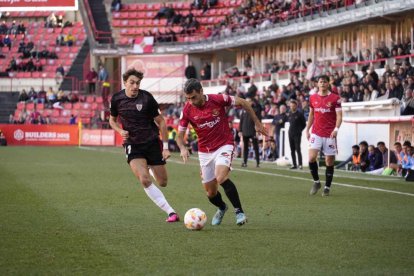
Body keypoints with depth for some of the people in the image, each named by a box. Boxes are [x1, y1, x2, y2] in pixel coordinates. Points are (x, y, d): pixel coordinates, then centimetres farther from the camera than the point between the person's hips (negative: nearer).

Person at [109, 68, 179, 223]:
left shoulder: (146, 98, -12)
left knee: (162, 183, 5)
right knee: (145, 180, -23)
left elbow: (161, 122, -4)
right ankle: (170, 212, -19)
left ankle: (150, 167, 42)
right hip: (133, 145, 0)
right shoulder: (117, 99, -4)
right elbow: (112, 120, 14)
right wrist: (121, 131, -8)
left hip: (152, 142, 0)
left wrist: (165, 147, -7)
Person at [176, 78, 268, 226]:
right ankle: (222, 208, 43)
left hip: (224, 146, -4)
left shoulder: (218, 99, -16)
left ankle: (239, 211, -17)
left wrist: (257, 123, 2)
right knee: (210, 193, 8)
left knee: (221, 177, -30)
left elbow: (242, 102, -2)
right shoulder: (187, 110, -10)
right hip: (204, 151, 4)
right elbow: (180, 134, -2)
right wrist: (182, 148, -23)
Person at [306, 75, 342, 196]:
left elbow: (339, 116, -6)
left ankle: (327, 187, 12)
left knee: (329, 161, 1)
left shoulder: (335, 98, -2)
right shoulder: (312, 98, 9)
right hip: (316, 133, 2)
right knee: (311, 157, -14)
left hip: (330, 135, -2)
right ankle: (316, 181, 6)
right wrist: (307, 130, 12)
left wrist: (336, 129, -21)